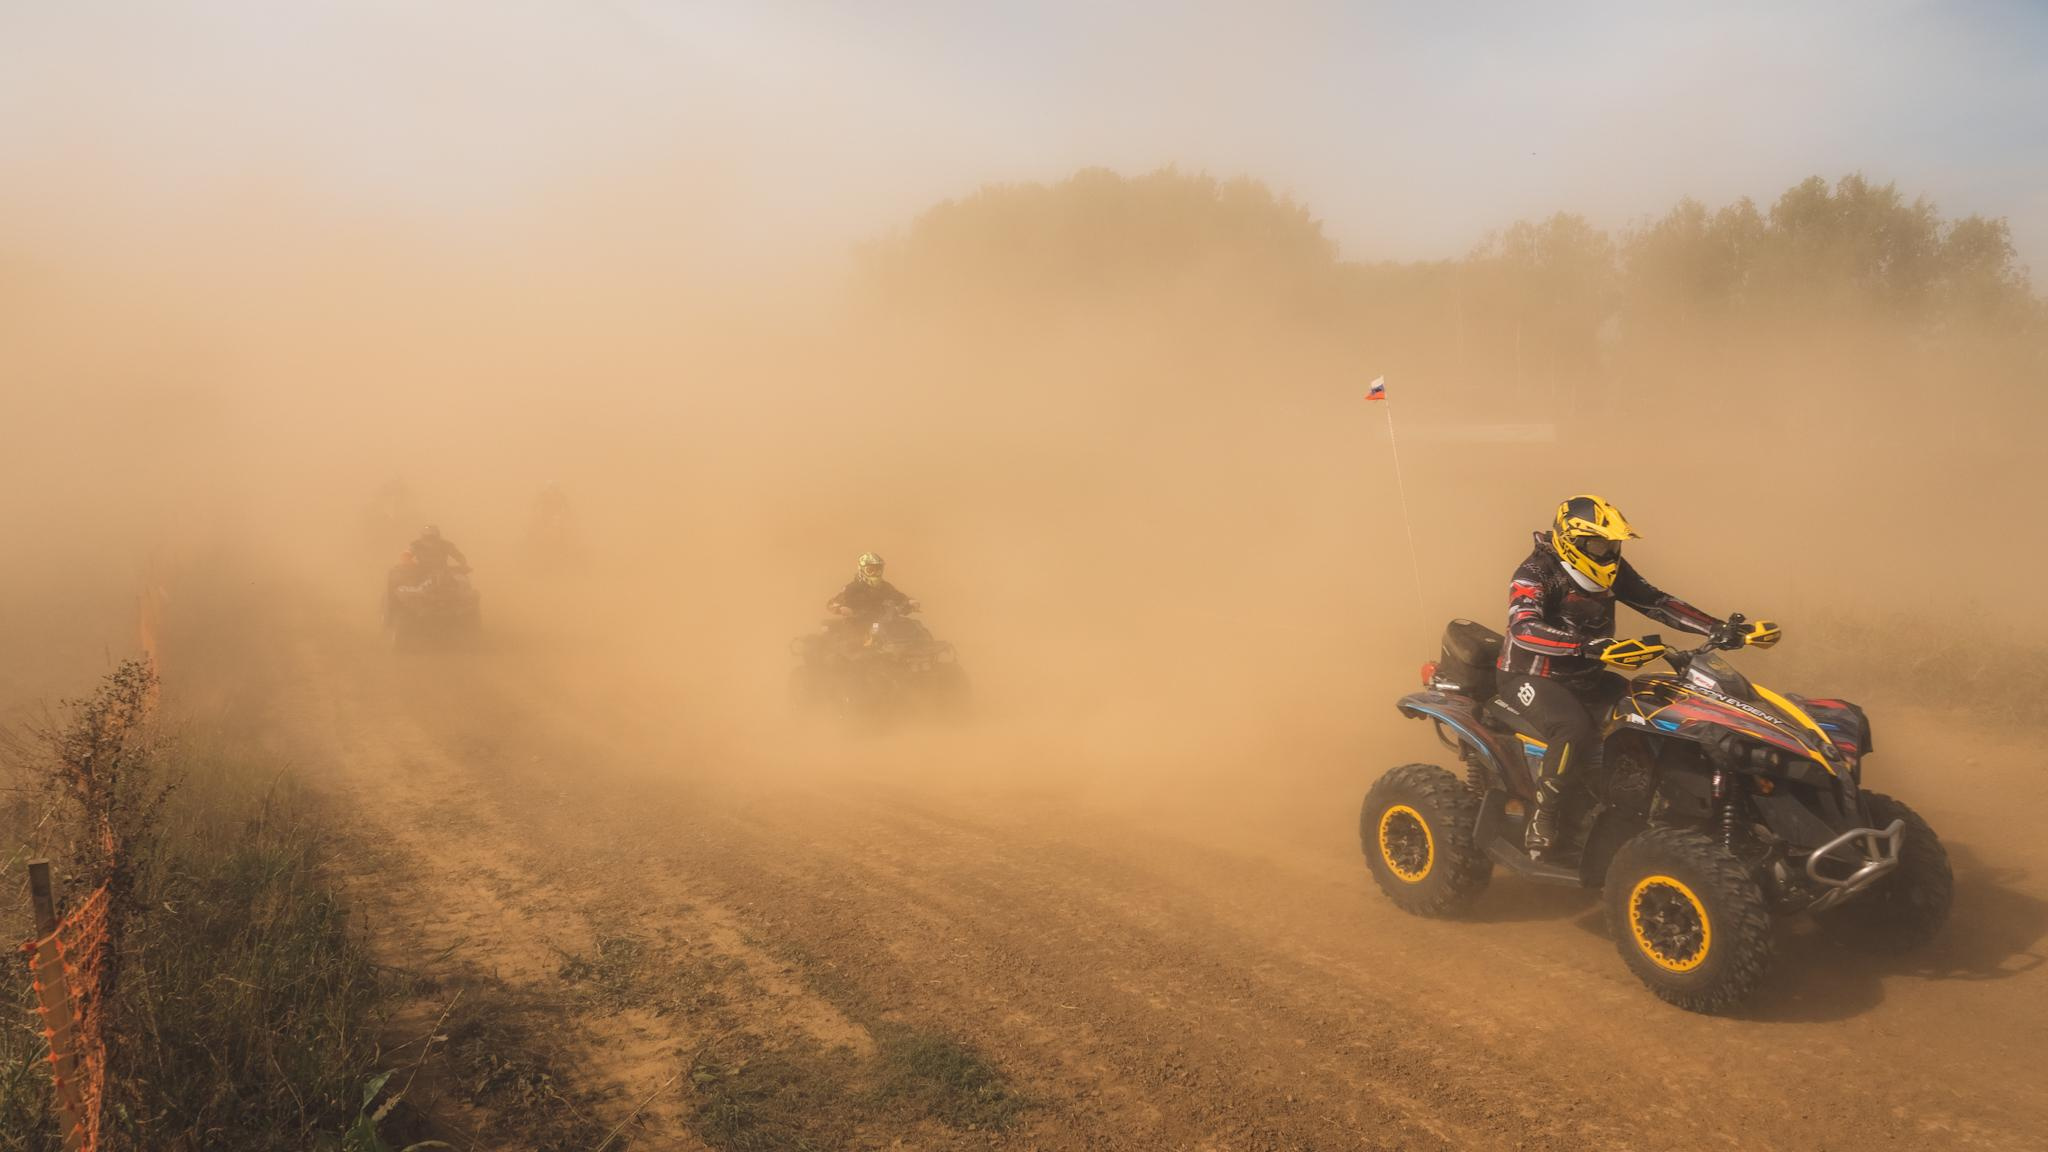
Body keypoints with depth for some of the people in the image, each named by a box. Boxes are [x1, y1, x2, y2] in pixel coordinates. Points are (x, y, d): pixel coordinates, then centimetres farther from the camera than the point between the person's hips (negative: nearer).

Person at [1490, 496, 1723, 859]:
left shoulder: (1612, 572, 4)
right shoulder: (1536, 573, -19)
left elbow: (1657, 603, 7)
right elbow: (1524, 629, -36)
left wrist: (1718, 628, -6)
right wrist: (1594, 647, -49)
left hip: (1586, 678, 8)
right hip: (1532, 678, -8)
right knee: (1576, 728, -35)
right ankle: (1541, 820, -20)